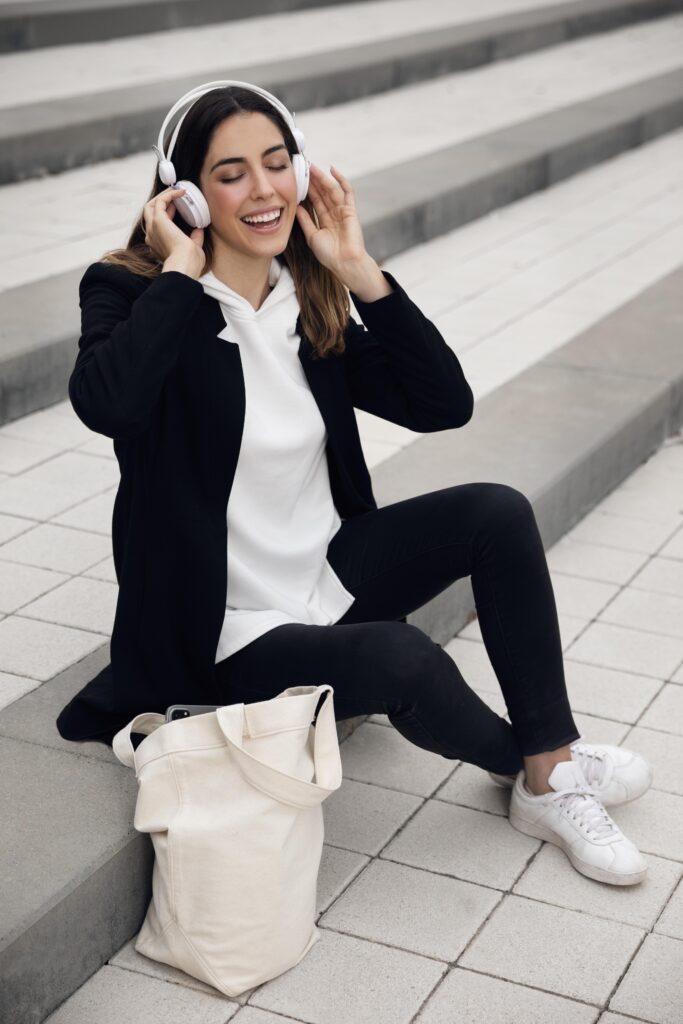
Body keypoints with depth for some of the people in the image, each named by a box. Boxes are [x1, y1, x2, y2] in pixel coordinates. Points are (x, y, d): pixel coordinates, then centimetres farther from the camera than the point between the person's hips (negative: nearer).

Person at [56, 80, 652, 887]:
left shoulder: (310, 302, 4)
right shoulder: (133, 294, -13)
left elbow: (445, 404, -3)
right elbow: (104, 403, -37)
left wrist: (359, 270, -8)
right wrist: (182, 272, -24)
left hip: (331, 573, 7)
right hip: (232, 635, -6)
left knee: (498, 511, -12)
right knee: (403, 660, -30)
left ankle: (554, 775, -6)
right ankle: (526, 766, 3)